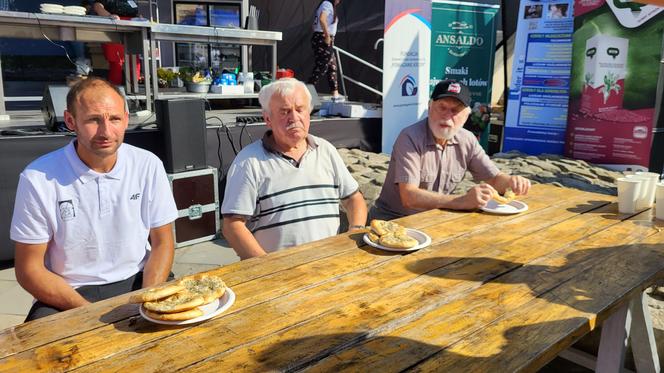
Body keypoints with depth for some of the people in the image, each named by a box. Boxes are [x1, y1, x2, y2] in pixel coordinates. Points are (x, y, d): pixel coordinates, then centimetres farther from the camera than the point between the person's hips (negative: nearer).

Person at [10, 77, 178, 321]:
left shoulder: (148, 166, -4)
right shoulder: (39, 178, -10)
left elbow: (162, 243, 2)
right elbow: (29, 269, -5)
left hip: (137, 282, 2)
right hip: (70, 293, -1)